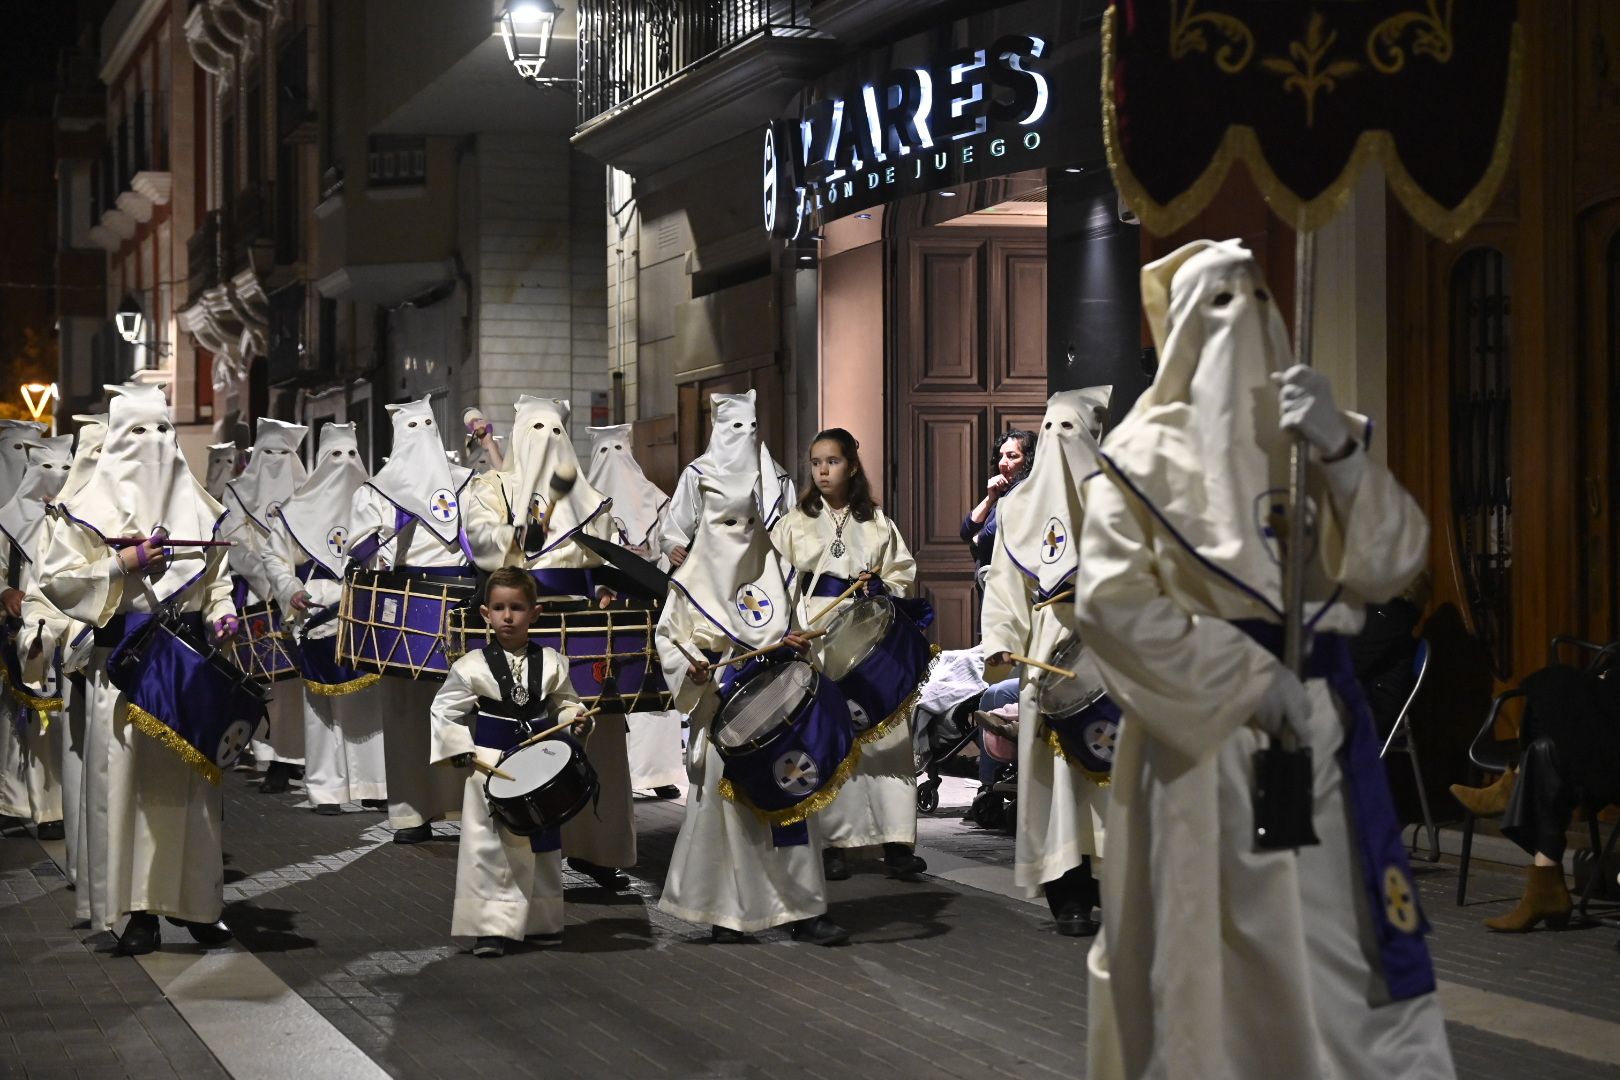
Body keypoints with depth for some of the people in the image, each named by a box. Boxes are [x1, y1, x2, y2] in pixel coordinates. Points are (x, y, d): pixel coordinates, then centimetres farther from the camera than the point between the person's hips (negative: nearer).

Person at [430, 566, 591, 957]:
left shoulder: (551, 663, 1)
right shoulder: (472, 666, -7)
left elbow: (564, 704, 12)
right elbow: (444, 712, 0)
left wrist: (576, 720, -9)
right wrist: (460, 750, -9)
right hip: (491, 767, -3)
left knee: (542, 844, 12)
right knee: (489, 846, -5)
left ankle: (542, 921, 26)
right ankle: (492, 926, 0)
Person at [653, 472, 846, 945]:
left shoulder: (772, 574, 11)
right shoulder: (693, 583, 2)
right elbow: (668, 639, 2)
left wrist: (796, 645, -3)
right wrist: (691, 667, -16)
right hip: (722, 709, -3)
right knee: (725, 806, -1)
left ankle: (804, 910, 4)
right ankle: (725, 913, 8)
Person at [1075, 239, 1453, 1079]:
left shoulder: (1314, 433, 12)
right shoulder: (1146, 452, 0)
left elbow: (1394, 564, 1)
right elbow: (1110, 599, -11)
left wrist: (1339, 453, -14)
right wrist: (1249, 676, -15)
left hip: (1321, 720, 4)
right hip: (1201, 727, -3)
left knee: (1345, 944, 2)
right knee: (1210, 946, -2)